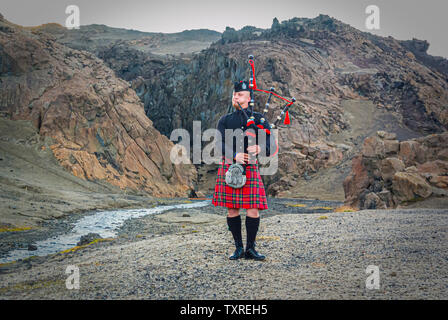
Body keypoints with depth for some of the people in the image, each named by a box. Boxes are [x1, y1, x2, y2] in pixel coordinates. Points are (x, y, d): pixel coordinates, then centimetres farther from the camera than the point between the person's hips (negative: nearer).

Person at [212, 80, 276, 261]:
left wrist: (260, 148, -24)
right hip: (228, 167, 1)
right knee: (232, 209, 2)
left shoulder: (259, 118, 10)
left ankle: (250, 248, 4)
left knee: (253, 209, -7)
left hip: (250, 168, -1)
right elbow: (220, 144, -2)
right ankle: (238, 247, 13)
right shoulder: (224, 120, 12)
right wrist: (235, 155, -21)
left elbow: (270, 142, -1)